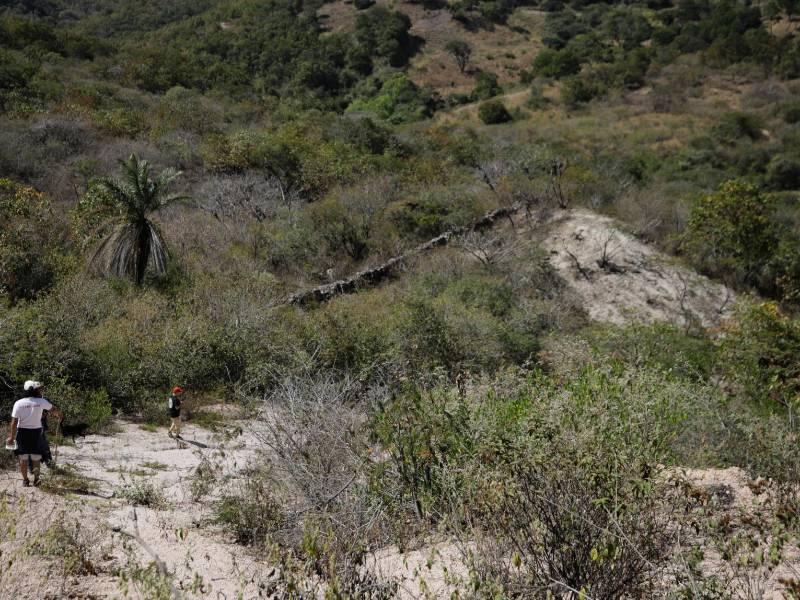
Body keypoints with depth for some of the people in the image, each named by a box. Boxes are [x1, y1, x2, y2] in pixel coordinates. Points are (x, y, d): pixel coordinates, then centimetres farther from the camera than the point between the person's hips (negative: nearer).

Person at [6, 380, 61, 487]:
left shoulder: (19, 403, -10)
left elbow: (14, 422, -11)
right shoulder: (41, 401, -8)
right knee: (36, 457, 11)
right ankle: (36, 479, 14)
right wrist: (58, 415, 32)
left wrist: (12, 437, -3)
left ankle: (25, 480, 13)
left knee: (23, 458, 8)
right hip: (36, 431, 0)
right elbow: (54, 410, 9)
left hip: (22, 431, 0)